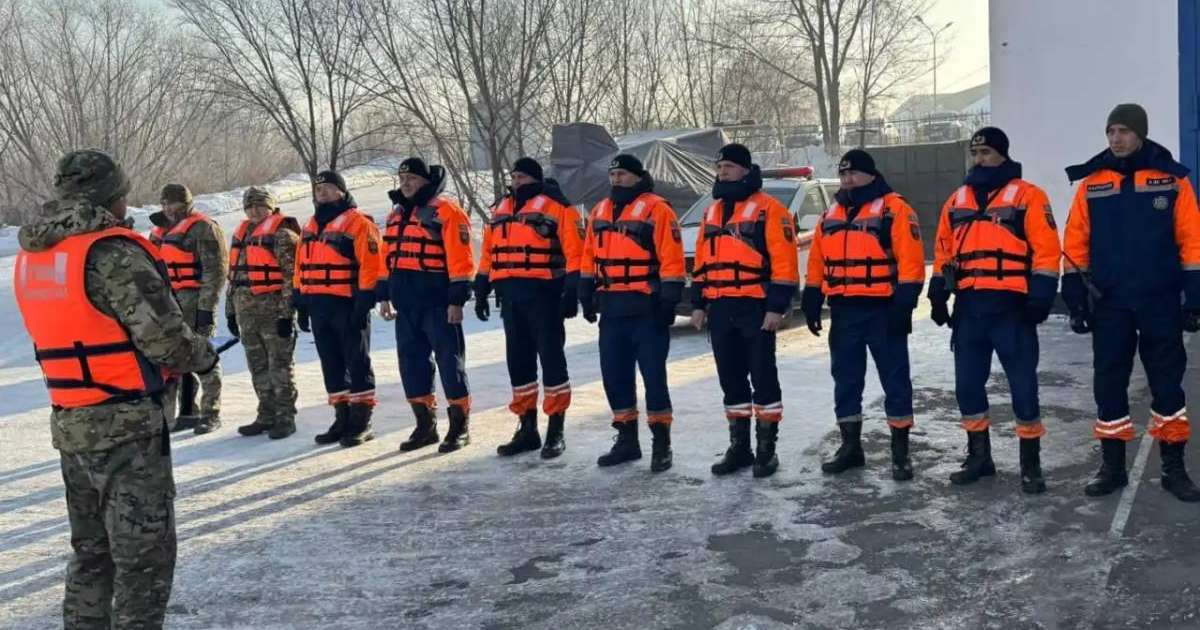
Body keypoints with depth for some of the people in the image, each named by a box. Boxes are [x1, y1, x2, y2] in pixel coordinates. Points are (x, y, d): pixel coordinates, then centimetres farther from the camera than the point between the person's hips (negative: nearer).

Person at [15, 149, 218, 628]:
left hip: (69, 424, 8)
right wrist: (203, 357, 1)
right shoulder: (112, 252, -17)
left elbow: (72, 328, 11)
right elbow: (165, 334, -19)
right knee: (145, 554, 2)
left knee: (92, 549, 22)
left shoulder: (32, 256, 8)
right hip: (126, 426, -8)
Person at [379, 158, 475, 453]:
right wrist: (385, 295, 19)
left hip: (437, 299, -8)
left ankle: (459, 425, 5)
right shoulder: (396, 214, 18)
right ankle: (425, 425, 21)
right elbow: (389, 257, 23)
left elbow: (459, 257, -13)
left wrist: (456, 299, -17)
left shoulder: (445, 210, -7)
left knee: (449, 359, -3)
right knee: (411, 360, 10)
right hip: (406, 301, 8)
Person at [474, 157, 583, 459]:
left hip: (544, 294, -7)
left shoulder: (556, 207, -4)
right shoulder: (501, 208, 17)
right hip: (511, 296, 7)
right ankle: (527, 429, 21)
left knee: (551, 358, -2)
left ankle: (555, 431, 5)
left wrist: (571, 293, -15)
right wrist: (481, 291, 16)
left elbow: (575, 252, -9)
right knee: (518, 362, 11)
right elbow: (488, 253, 20)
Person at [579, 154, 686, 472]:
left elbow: (671, 259, -11)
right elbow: (589, 258, 19)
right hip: (611, 309, 7)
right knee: (614, 375, 11)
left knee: (653, 375, -2)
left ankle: (661, 443, 7)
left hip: (646, 309, -7)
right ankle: (627, 439, 22)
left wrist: (668, 301, -15)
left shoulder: (656, 209, -8)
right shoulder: (600, 211, 14)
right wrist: (587, 296, 14)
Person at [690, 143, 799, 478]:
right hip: (720, 310, 7)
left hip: (756, 308, -7)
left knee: (763, 378, 0)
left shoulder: (768, 208, -7)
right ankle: (739, 447, 22)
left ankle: (766, 449, 8)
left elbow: (784, 260, -12)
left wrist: (777, 307, -16)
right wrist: (699, 303, 15)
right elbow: (702, 261, 20)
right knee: (731, 380, 12)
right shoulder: (712, 211, 16)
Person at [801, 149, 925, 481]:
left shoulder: (894, 209, -5)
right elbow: (817, 262, 17)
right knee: (846, 380, 11)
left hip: (882, 311, -6)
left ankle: (900, 452, 8)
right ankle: (850, 446, 21)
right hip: (843, 312, 6)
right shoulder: (831, 215, 15)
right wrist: (811, 302, 12)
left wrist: (903, 304, -18)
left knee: (895, 380, 1)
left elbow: (910, 260, -12)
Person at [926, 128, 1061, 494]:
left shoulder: (1027, 196, -2)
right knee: (967, 384, 9)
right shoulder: (956, 201, 14)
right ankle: (979, 455, 23)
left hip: (1011, 307, -5)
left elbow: (1046, 249, -7)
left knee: (1022, 384, 0)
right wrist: (938, 294, 11)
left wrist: (1041, 296, -14)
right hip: (968, 307, 6)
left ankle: (1031, 463, 10)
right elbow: (944, 251, 18)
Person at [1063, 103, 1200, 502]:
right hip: (1109, 304, 1)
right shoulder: (1091, 183, 3)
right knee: (1108, 384, 6)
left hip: (1160, 302, -1)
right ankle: (1112, 466, 18)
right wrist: (1076, 299, 1)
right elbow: (1075, 246, 4)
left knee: (1167, 384, 6)